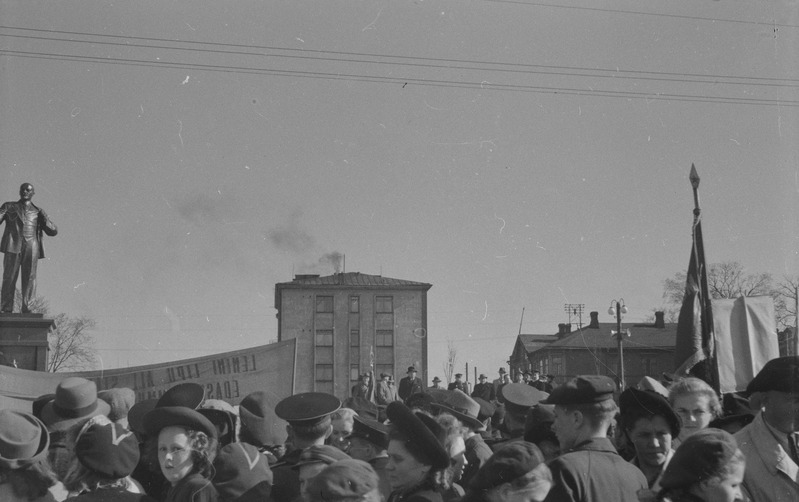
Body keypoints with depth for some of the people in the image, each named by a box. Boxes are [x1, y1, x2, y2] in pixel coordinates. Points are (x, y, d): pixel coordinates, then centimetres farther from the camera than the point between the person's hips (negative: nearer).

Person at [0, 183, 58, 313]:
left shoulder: (38, 212, 23)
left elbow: (53, 231, 17)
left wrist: (44, 218, 1)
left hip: (31, 247, 1)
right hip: (13, 246, -1)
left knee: (30, 279, -9)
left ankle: (26, 310, -12)